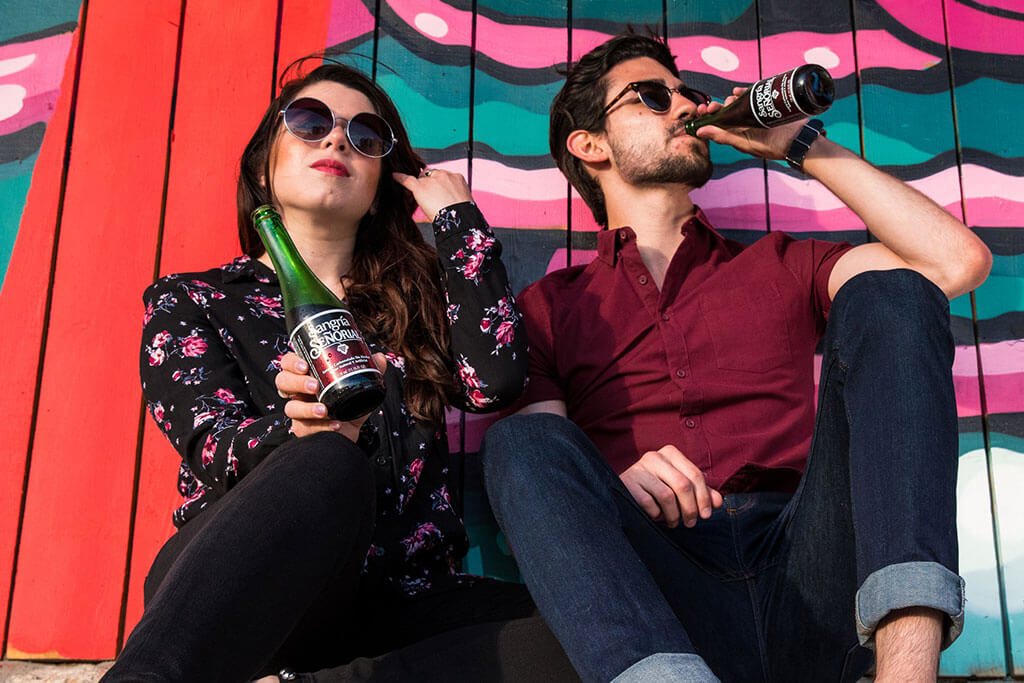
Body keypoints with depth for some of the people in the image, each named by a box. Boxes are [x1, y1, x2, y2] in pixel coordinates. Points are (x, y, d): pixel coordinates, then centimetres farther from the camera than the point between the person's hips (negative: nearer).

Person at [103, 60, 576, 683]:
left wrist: (457, 214, 7)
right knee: (330, 467, -36)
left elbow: (496, 381, -2)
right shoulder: (187, 302, 13)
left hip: (398, 605, 3)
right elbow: (217, 448, -5)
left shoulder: (416, 299, 19)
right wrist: (305, 432, -29)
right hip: (234, 593, -2)